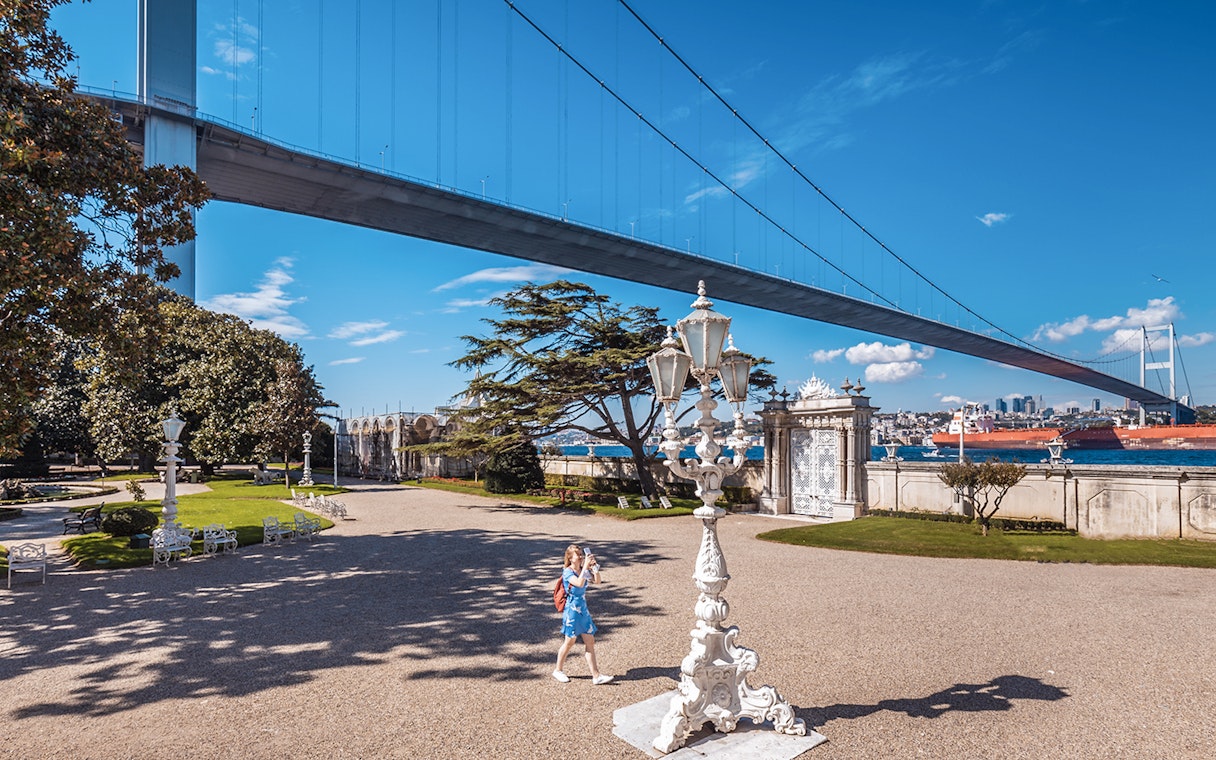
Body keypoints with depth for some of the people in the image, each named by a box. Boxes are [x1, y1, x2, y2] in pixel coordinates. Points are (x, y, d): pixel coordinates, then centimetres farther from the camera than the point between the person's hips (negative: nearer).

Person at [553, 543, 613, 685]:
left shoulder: (583, 571, 5)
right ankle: (559, 670, 27)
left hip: (583, 610, 6)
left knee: (590, 642, 5)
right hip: (572, 610, -6)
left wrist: (594, 567, -12)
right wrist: (585, 566, -31)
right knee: (569, 642, 6)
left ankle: (596, 675, 8)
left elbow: (597, 581, 0)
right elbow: (579, 583, -32)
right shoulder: (567, 572, -15)